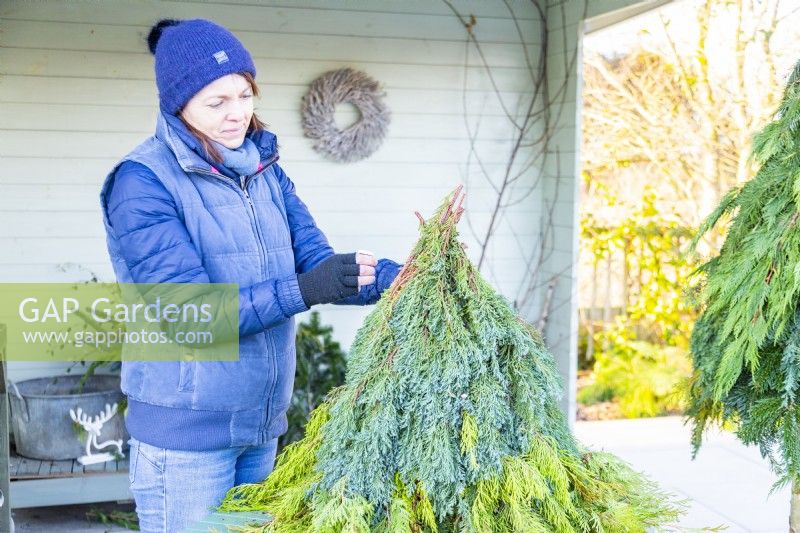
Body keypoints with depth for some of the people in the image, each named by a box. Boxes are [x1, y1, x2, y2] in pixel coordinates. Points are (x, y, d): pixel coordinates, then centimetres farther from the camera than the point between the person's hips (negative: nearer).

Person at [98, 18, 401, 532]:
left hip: (262, 423, 6)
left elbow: (316, 260, 0)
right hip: (186, 432, -6)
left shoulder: (265, 170, 7)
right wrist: (303, 290, -29)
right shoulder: (144, 181, -14)